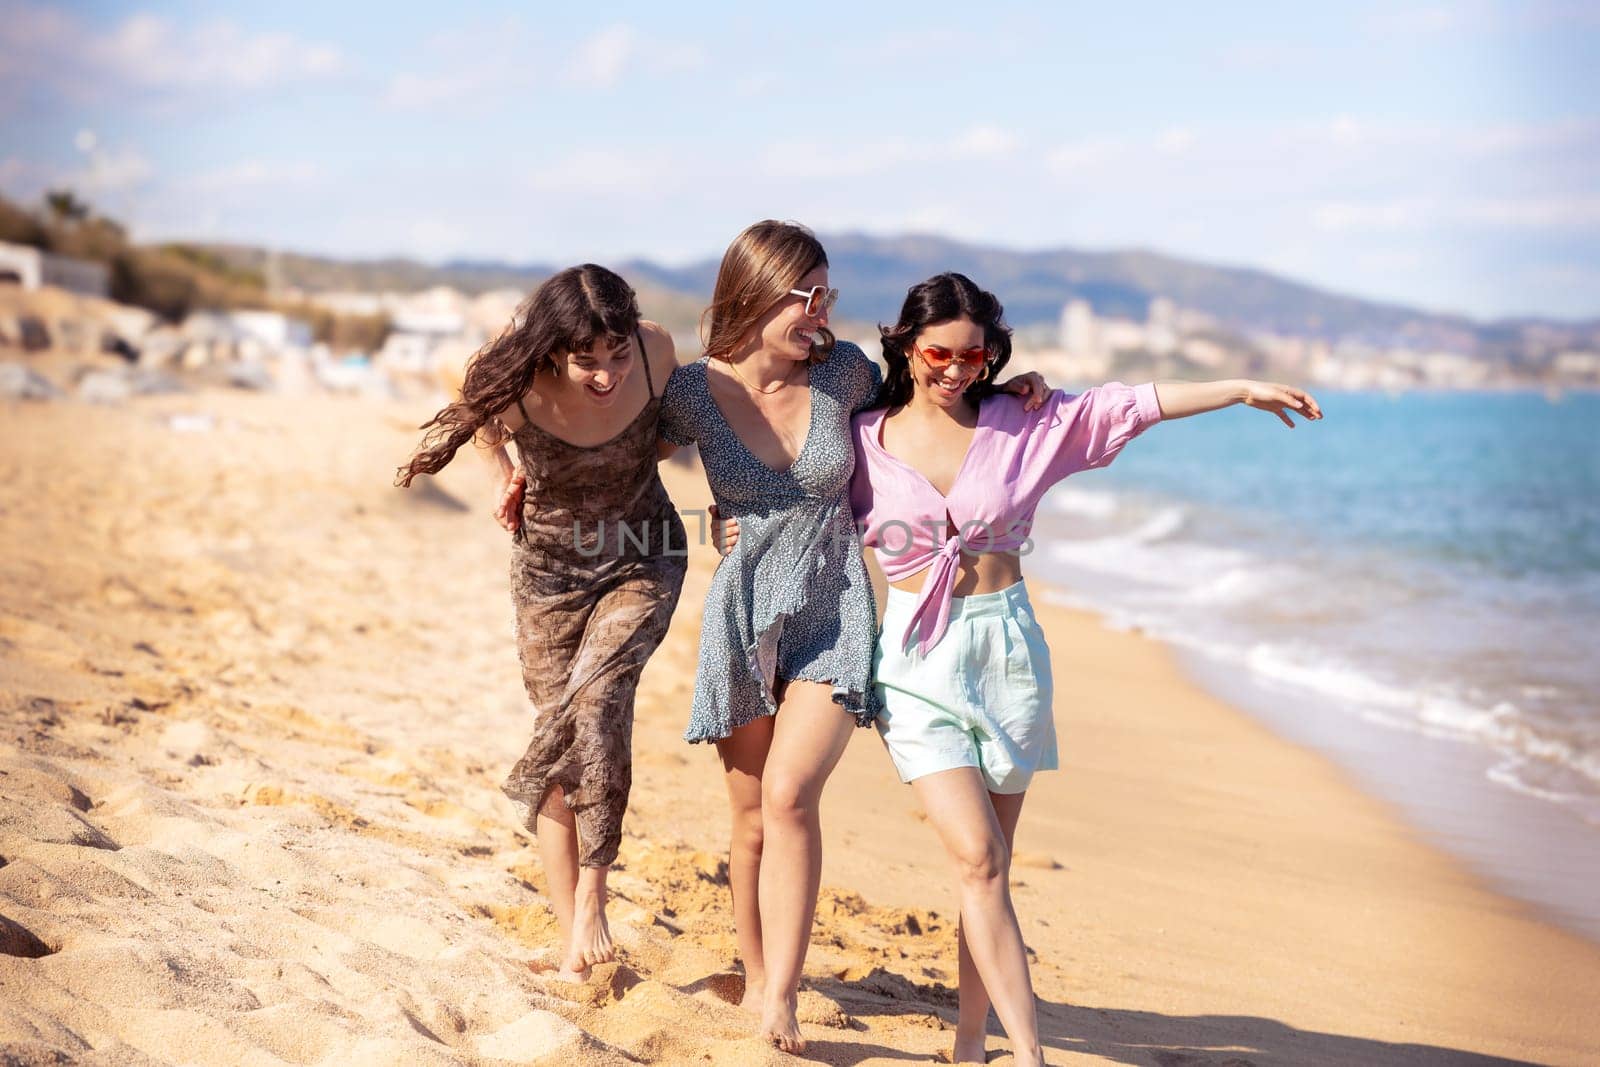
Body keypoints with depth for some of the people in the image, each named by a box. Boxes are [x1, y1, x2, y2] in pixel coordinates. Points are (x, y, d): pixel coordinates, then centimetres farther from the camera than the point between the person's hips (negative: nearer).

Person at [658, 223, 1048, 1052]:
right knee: (752, 818, 10)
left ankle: (780, 1000, -18)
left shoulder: (841, 372, -4)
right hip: (745, 618, 1)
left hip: (834, 619, -1)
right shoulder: (693, 392, -8)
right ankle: (756, 976, 31)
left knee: (789, 795, -19)